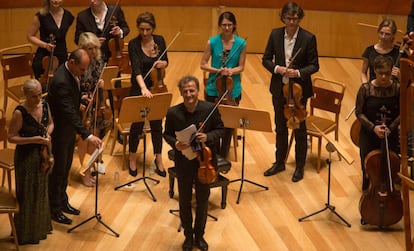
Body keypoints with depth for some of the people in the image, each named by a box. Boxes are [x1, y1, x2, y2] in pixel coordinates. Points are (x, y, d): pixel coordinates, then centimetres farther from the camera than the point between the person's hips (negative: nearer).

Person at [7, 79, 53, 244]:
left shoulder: (45, 105, -5)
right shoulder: (19, 113, -22)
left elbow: (50, 123, 12)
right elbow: (11, 137, -17)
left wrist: (48, 133, -9)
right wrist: (33, 140, -25)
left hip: (42, 154, 6)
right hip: (26, 156, -6)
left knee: (41, 190, 19)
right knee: (27, 194, 6)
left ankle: (41, 225, 38)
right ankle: (26, 232, 21)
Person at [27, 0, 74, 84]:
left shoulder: (68, 16, 3)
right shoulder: (41, 16, -8)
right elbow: (30, 36, -2)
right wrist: (45, 45, -15)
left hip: (62, 56, 3)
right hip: (43, 57, -3)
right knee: (43, 85, -3)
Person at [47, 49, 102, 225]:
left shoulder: (71, 73, -4)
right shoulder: (61, 81, -33)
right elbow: (69, 112, -39)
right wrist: (87, 135, -44)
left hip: (68, 128, 9)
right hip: (59, 131, -9)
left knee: (65, 168, 21)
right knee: (57, 171, 5)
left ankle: (62, 201, 36)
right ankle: (54, 209, 19)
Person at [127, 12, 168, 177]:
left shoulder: (160, 40, -3)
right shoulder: (133, 44, -16)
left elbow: (165, 62, 8)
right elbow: (136, 68, -28)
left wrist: (162, 63, -17)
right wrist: (143, 88, -43)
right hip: (139, 89, -3)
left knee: (157, 124, 10)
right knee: (137, 125, 5)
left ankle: (158, 159, 25)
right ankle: (132, 159, 25)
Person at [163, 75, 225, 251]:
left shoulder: (210, 109, -14)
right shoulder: (173, 113, -12)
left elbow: (221, 130, -5)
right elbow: (167, 134, 0)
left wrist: (208, 137, -24)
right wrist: (175, 144, -21)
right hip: (183, 163, 0)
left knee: (203, 201, 15)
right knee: (184, 201, 14)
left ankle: (199, 235, 36)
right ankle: (188, 236, 35)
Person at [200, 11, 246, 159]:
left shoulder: (241, 43, -5)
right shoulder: (212, 42, -6)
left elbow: (241, 67, 0)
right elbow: (203, 65, -3)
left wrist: (231, 71, -21)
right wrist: (218, 70, -19)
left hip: (233, 89, 0)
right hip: (214, 88, 0)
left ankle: (223, 156, 23)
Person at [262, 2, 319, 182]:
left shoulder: (308, 38, -11)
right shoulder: (275, 35, -2)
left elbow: (314, 65, -8)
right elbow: (266, 59, 4)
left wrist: (298, 72, -25)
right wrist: (276, 68, -16)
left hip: (299, 89, -3)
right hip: (279, 88, 3)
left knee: (299, 128, 8)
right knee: (280, 127, 17)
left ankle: (299, 167, 21)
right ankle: (279, 162, 32)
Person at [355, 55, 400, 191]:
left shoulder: (397, 88, -9)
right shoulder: (366, 88, -12)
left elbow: (401, 113, -1)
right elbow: (359, 113, -5)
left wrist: (391, 127, -15)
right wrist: (373, 127, -17)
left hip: (391, 134, 0)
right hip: (369, 134, 0)